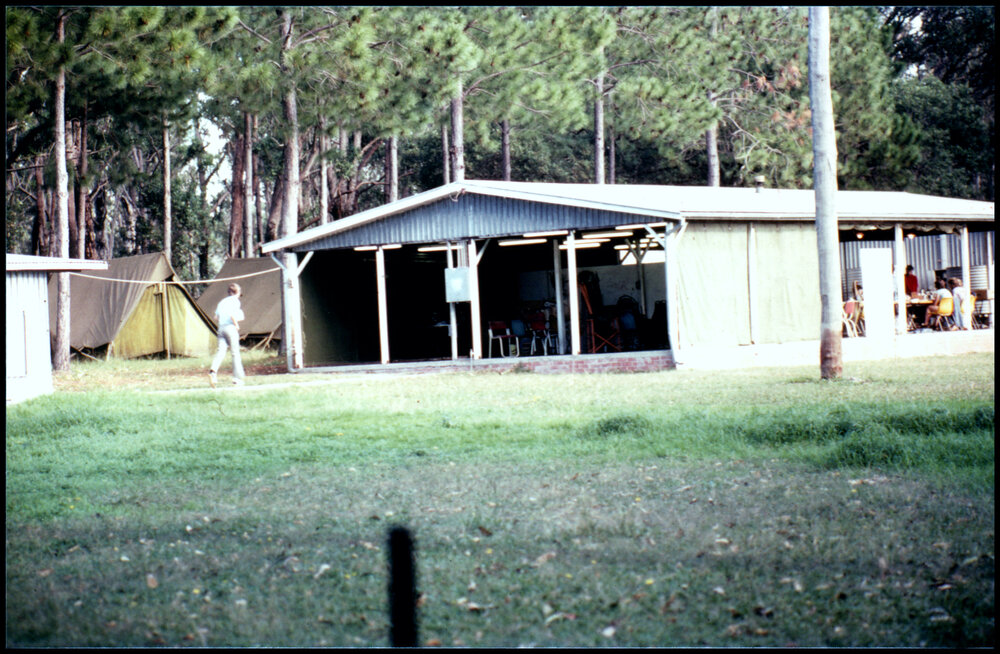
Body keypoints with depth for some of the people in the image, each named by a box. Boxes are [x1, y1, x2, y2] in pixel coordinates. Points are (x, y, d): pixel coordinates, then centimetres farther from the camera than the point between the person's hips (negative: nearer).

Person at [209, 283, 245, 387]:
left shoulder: (222, 301, 17)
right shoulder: (235, 301, -3)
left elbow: (216, 317, 15)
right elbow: (232, 315, -18)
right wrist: (236, 325, -7)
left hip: (221, 328, 5)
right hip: (231, 328, -5)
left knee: (221, 351, -4)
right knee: (235, 353, 2)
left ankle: (213, 371, -28)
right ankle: (237, 378, 4)